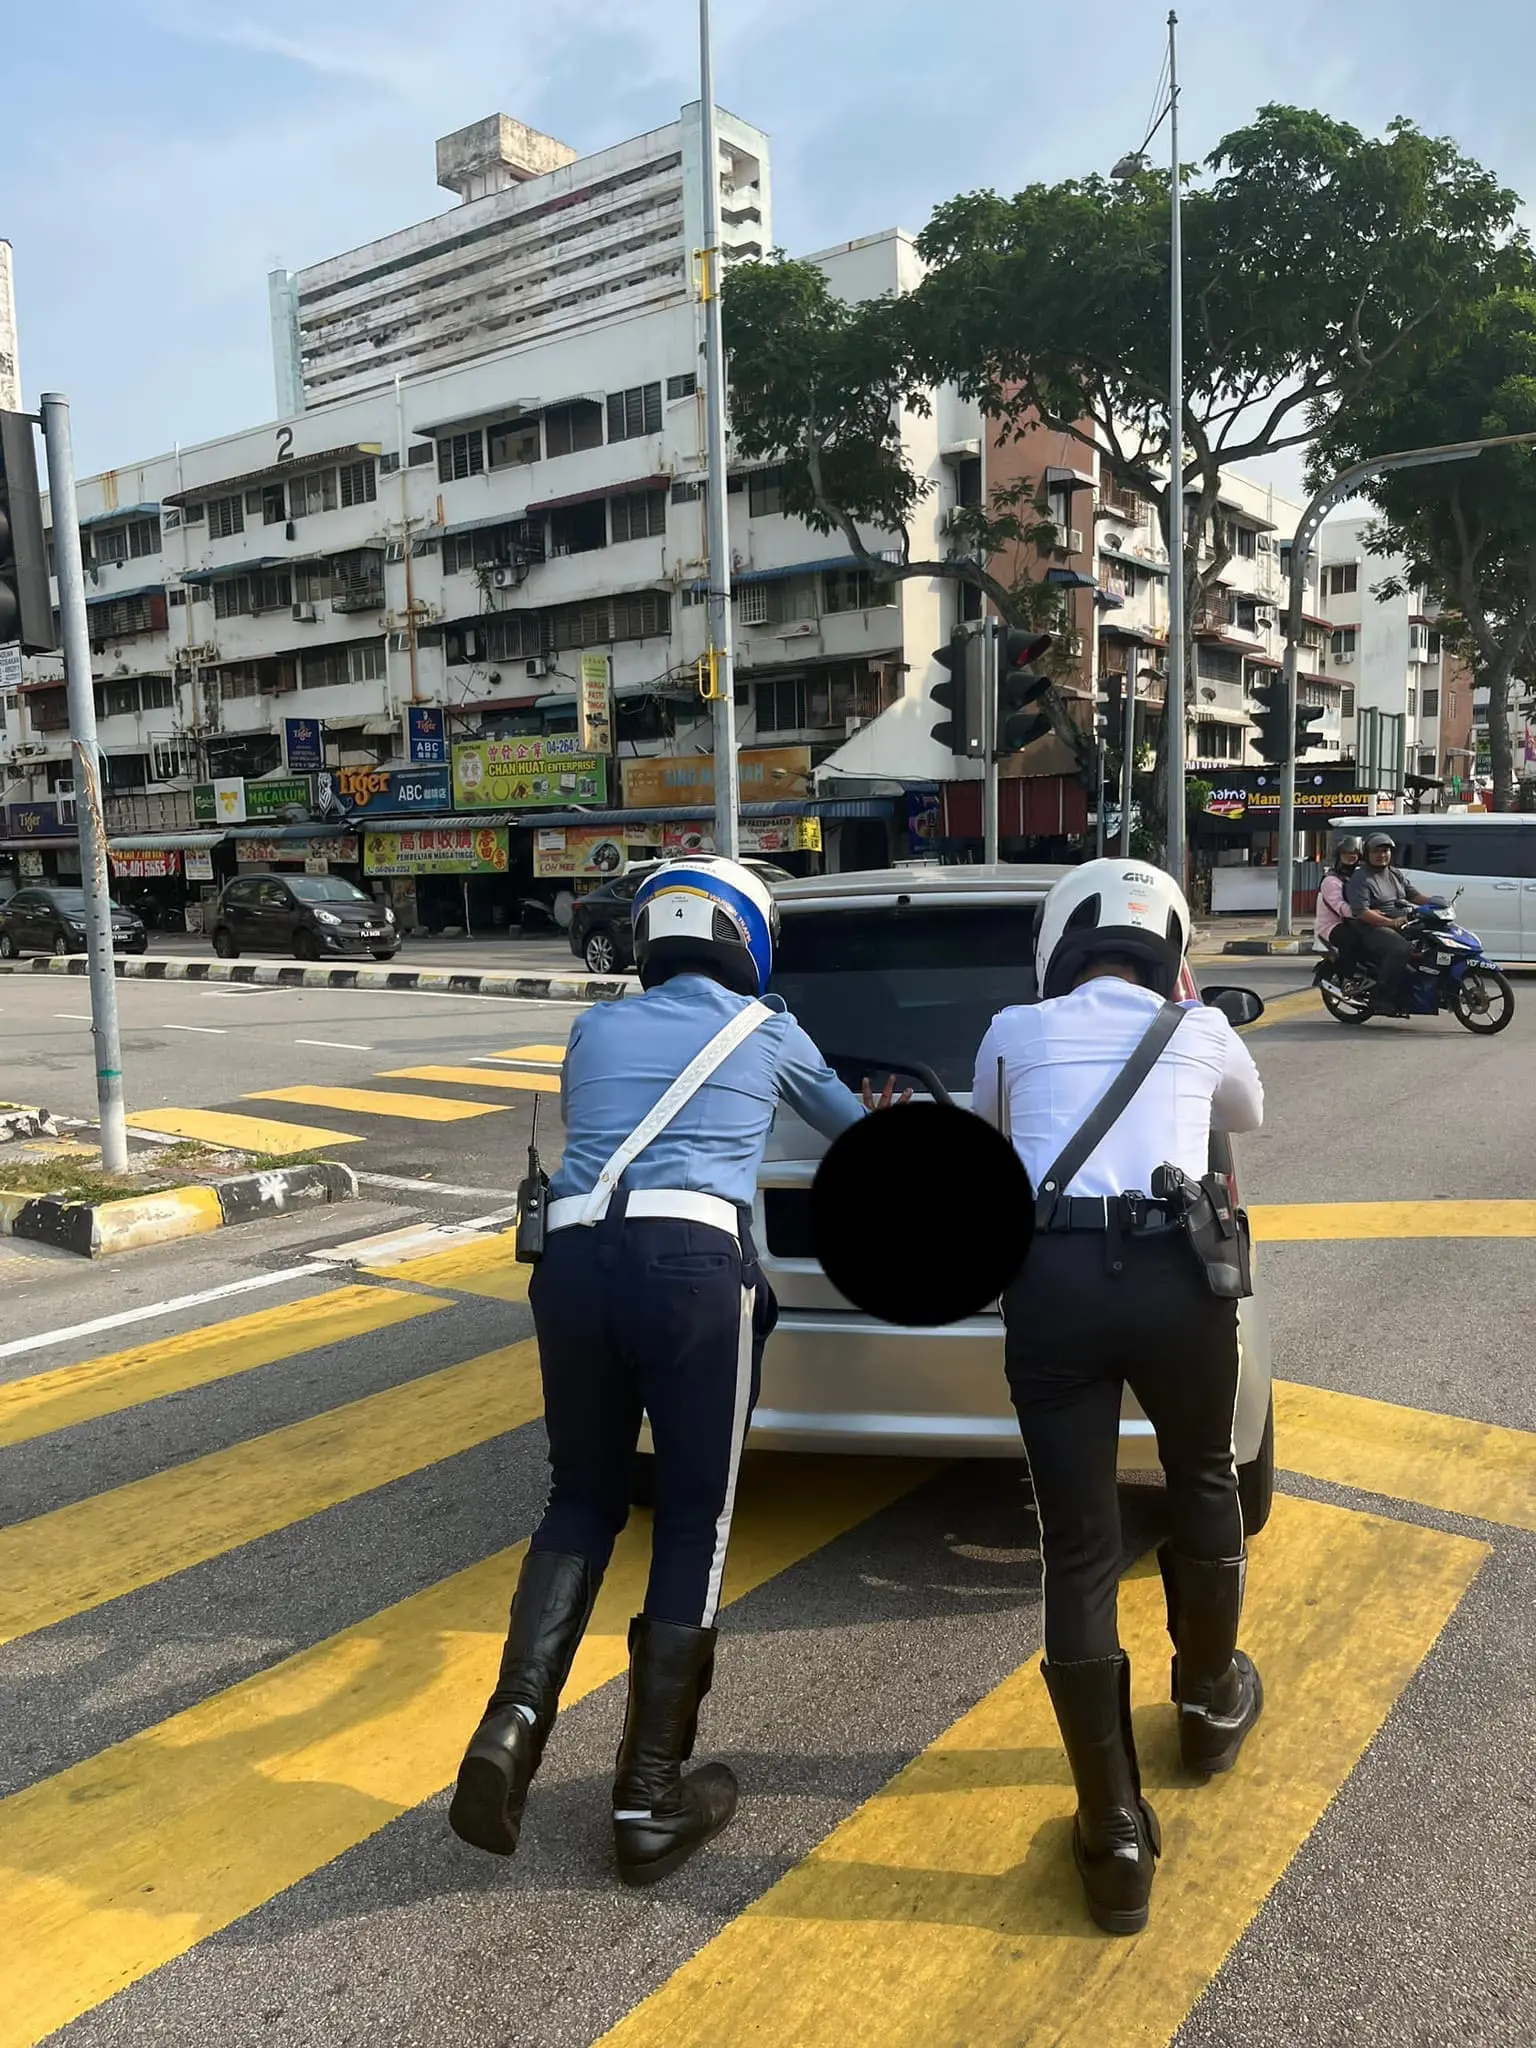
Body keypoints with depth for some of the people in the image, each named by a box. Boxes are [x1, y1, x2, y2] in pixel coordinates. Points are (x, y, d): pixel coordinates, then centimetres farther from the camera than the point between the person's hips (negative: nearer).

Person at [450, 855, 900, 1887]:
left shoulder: (596, 1029, 22)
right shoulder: (769, 1031, 16)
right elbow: (852, 1124, 35)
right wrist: (880, 1119, 59)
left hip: (575, 1258, 4)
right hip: (694, 1263, -3)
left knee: (583, 1498, 20)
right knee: (695, 1523, 9)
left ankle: (515, 1720, 2)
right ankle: (652, 1800, 15)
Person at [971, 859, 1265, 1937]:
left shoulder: (1015, 1032, 16)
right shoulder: (1202, 1031, 16)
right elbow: (1249, 1115, 39)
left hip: (1050, 1277, 0)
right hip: (1175, 1274, 1)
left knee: (1079, 1549, 7)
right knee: (1204, 1488, 28)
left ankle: (1117, 1838, 12)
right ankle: (1212, 1705, 49)